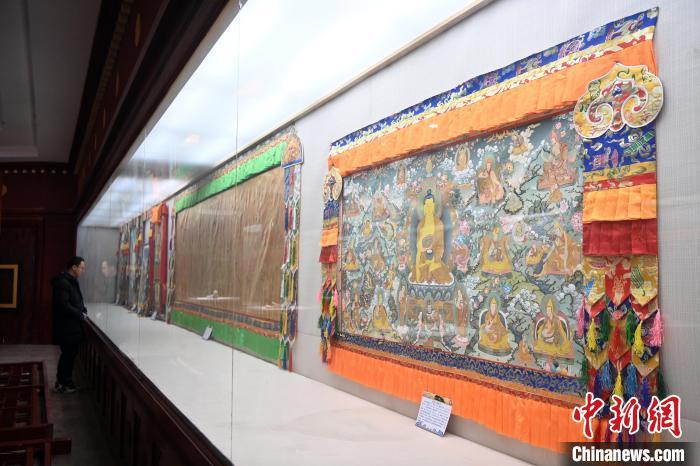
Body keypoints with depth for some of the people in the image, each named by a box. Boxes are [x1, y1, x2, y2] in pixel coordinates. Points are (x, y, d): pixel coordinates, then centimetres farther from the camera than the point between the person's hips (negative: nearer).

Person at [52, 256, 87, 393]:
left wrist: (83, 310, 4)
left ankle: (64, 380, 26)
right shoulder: (62, 282, -19)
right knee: (68, 354, -1)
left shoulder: (71, 281, 14)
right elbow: (63, 305, -26)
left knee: (70, 353, 16)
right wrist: (80, 314, -17)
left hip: (72, 325, 10)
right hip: (66, 326, -10)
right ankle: (62, 383, 11)